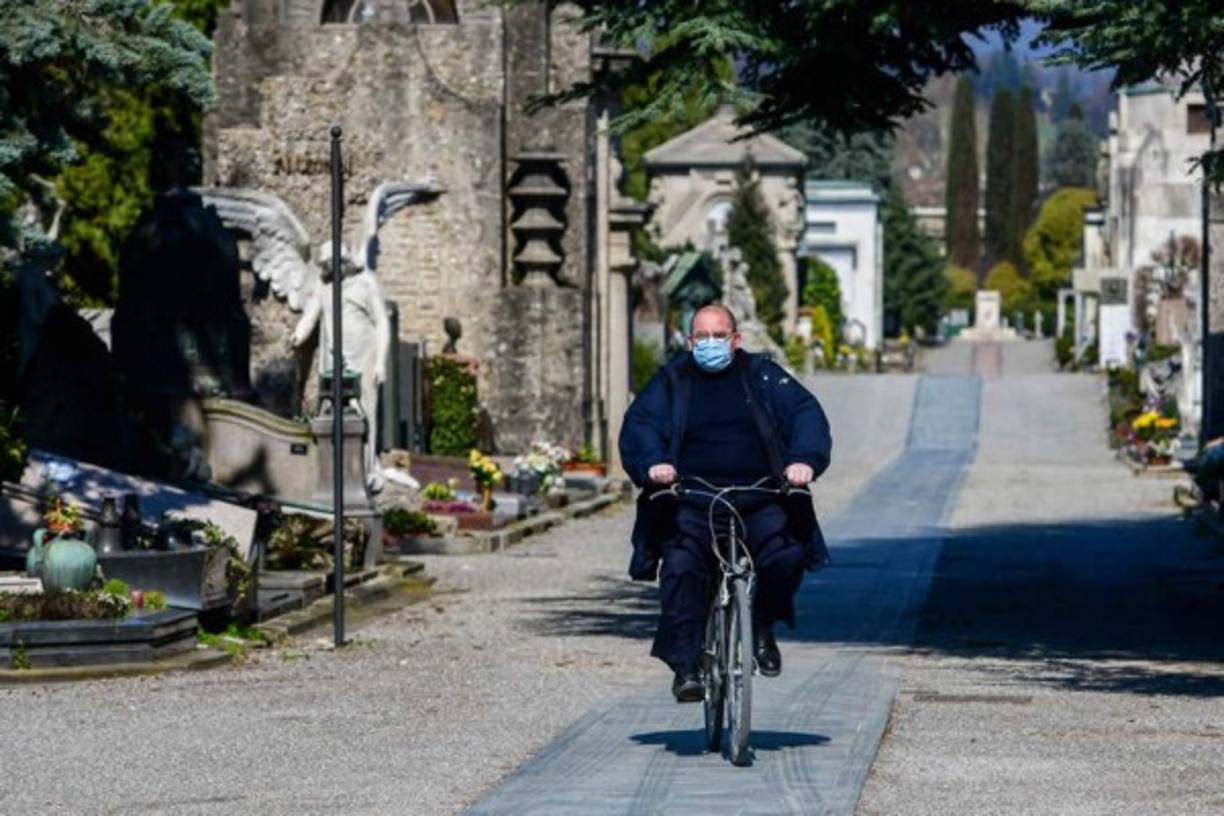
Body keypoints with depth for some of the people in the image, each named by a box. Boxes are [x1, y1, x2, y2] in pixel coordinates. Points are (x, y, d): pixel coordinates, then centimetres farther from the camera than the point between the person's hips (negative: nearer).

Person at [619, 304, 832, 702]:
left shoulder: (762, 375, 12)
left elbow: (805, 413, 2)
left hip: (758, 501, 0)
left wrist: (805, 458, -18)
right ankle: (685, 665, -18)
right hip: (691, 504, 0)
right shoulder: (671, 381, 13)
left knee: (787, 555, -23)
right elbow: (639, 424, 1)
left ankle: (762, 625, 6)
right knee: (681, 568, -24)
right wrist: (652, 463, -21)